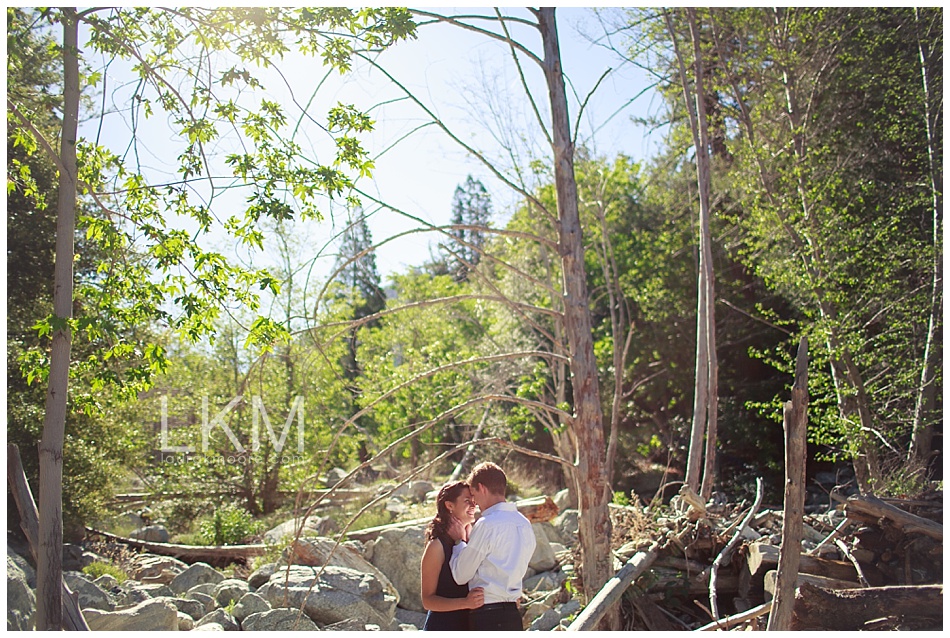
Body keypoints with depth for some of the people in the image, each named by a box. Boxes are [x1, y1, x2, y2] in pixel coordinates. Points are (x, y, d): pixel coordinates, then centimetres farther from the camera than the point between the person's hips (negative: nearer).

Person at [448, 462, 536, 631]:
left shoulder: (486, 525, -15)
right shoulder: (524, 524, 9)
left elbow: (461, 575, -9)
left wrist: (459, 541, 7)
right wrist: (468, 539, 19)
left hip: (487, 618, -8)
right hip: (513, 616, 8)